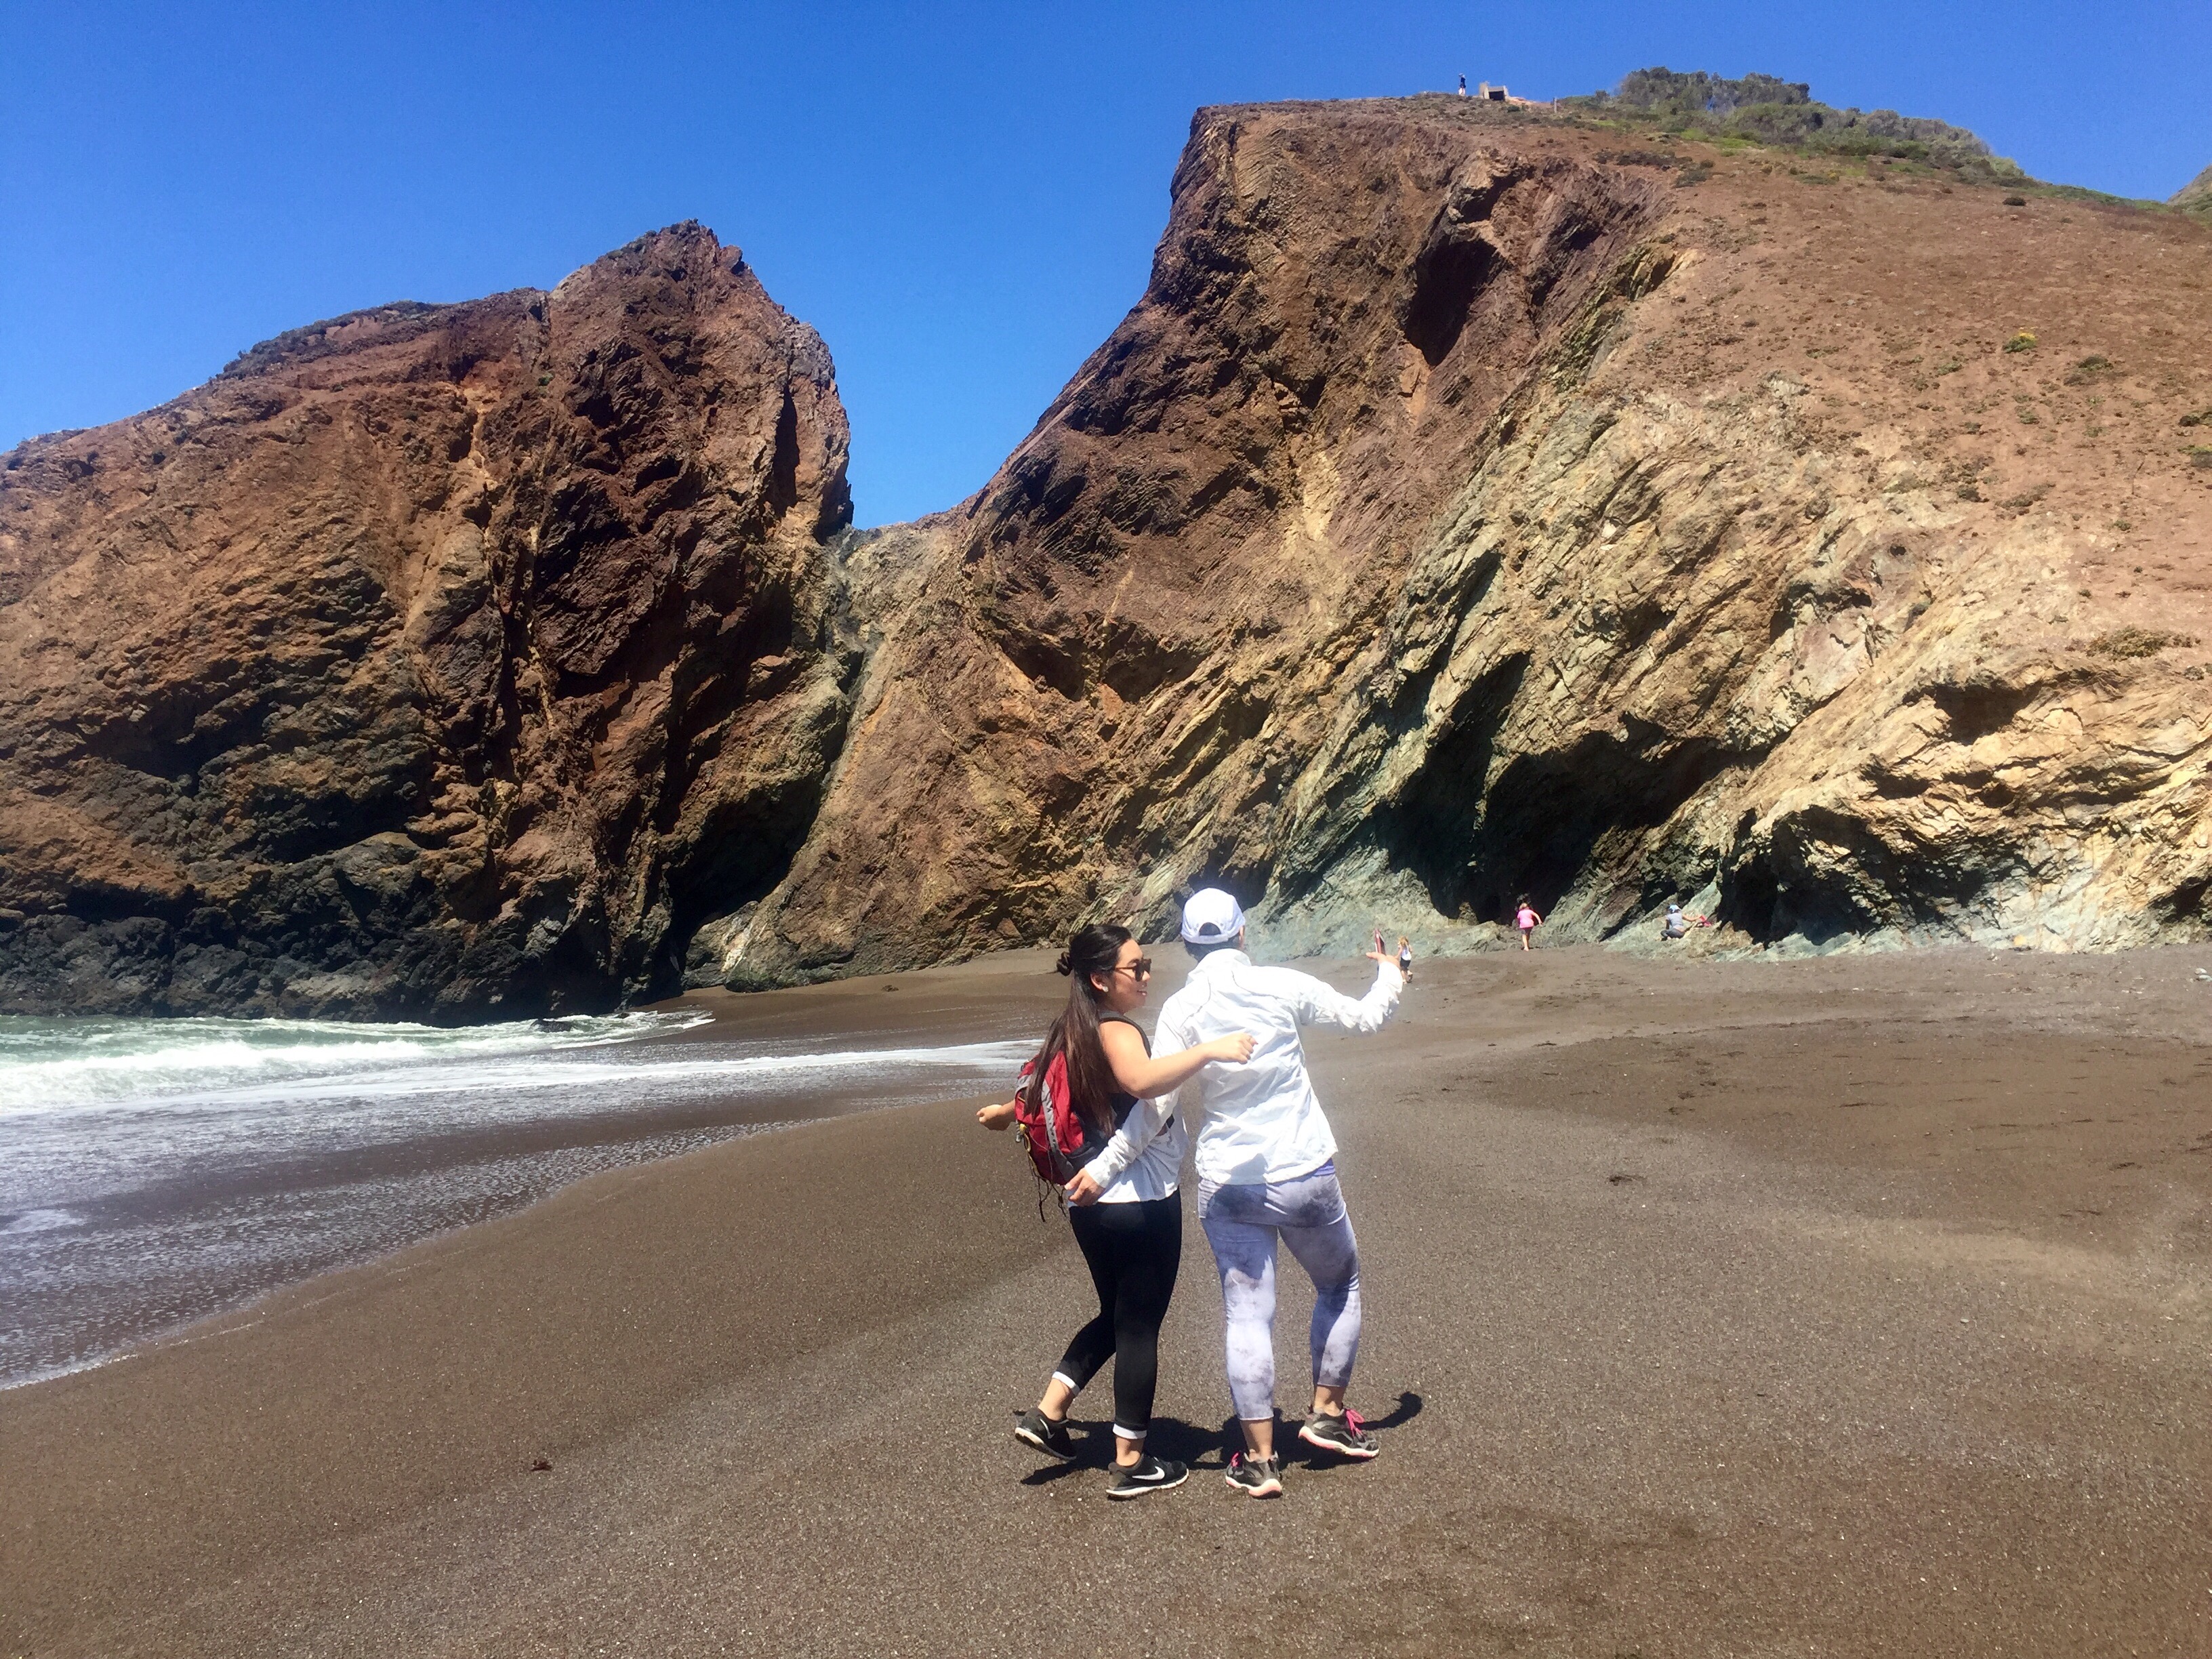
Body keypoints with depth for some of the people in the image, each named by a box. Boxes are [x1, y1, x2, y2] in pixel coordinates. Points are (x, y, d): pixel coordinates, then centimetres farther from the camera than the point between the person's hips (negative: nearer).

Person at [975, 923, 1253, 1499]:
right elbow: (1142, 1080, -41)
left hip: (1094, 1202, 8)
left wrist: (1007, 1111, 46)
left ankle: (1047, 1413, 22)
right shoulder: (1115, 1032, -19)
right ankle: (1130, 1466, 14)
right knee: (1139, 1328, 4)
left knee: (1116, 1317, 24)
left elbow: (1043, 1083, 27)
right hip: (1143, 1203, -8)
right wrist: (1209, 1049, -46)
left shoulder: (1075, 1034, 9)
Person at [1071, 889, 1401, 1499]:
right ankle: (1328, 1414, 28)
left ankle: (1260, 1460, 10)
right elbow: (1365, 1017, 4)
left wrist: (1102, 1167, -4)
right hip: (1305, 1175, 0)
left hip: (1227, 1186, 1)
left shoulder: (1180, 1011, -6)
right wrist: (1389, 977, 23)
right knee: (1340, 1285, 23)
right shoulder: (1280, 986, -7)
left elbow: (1156, 1107, -11)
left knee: (1247, 1317, 7)